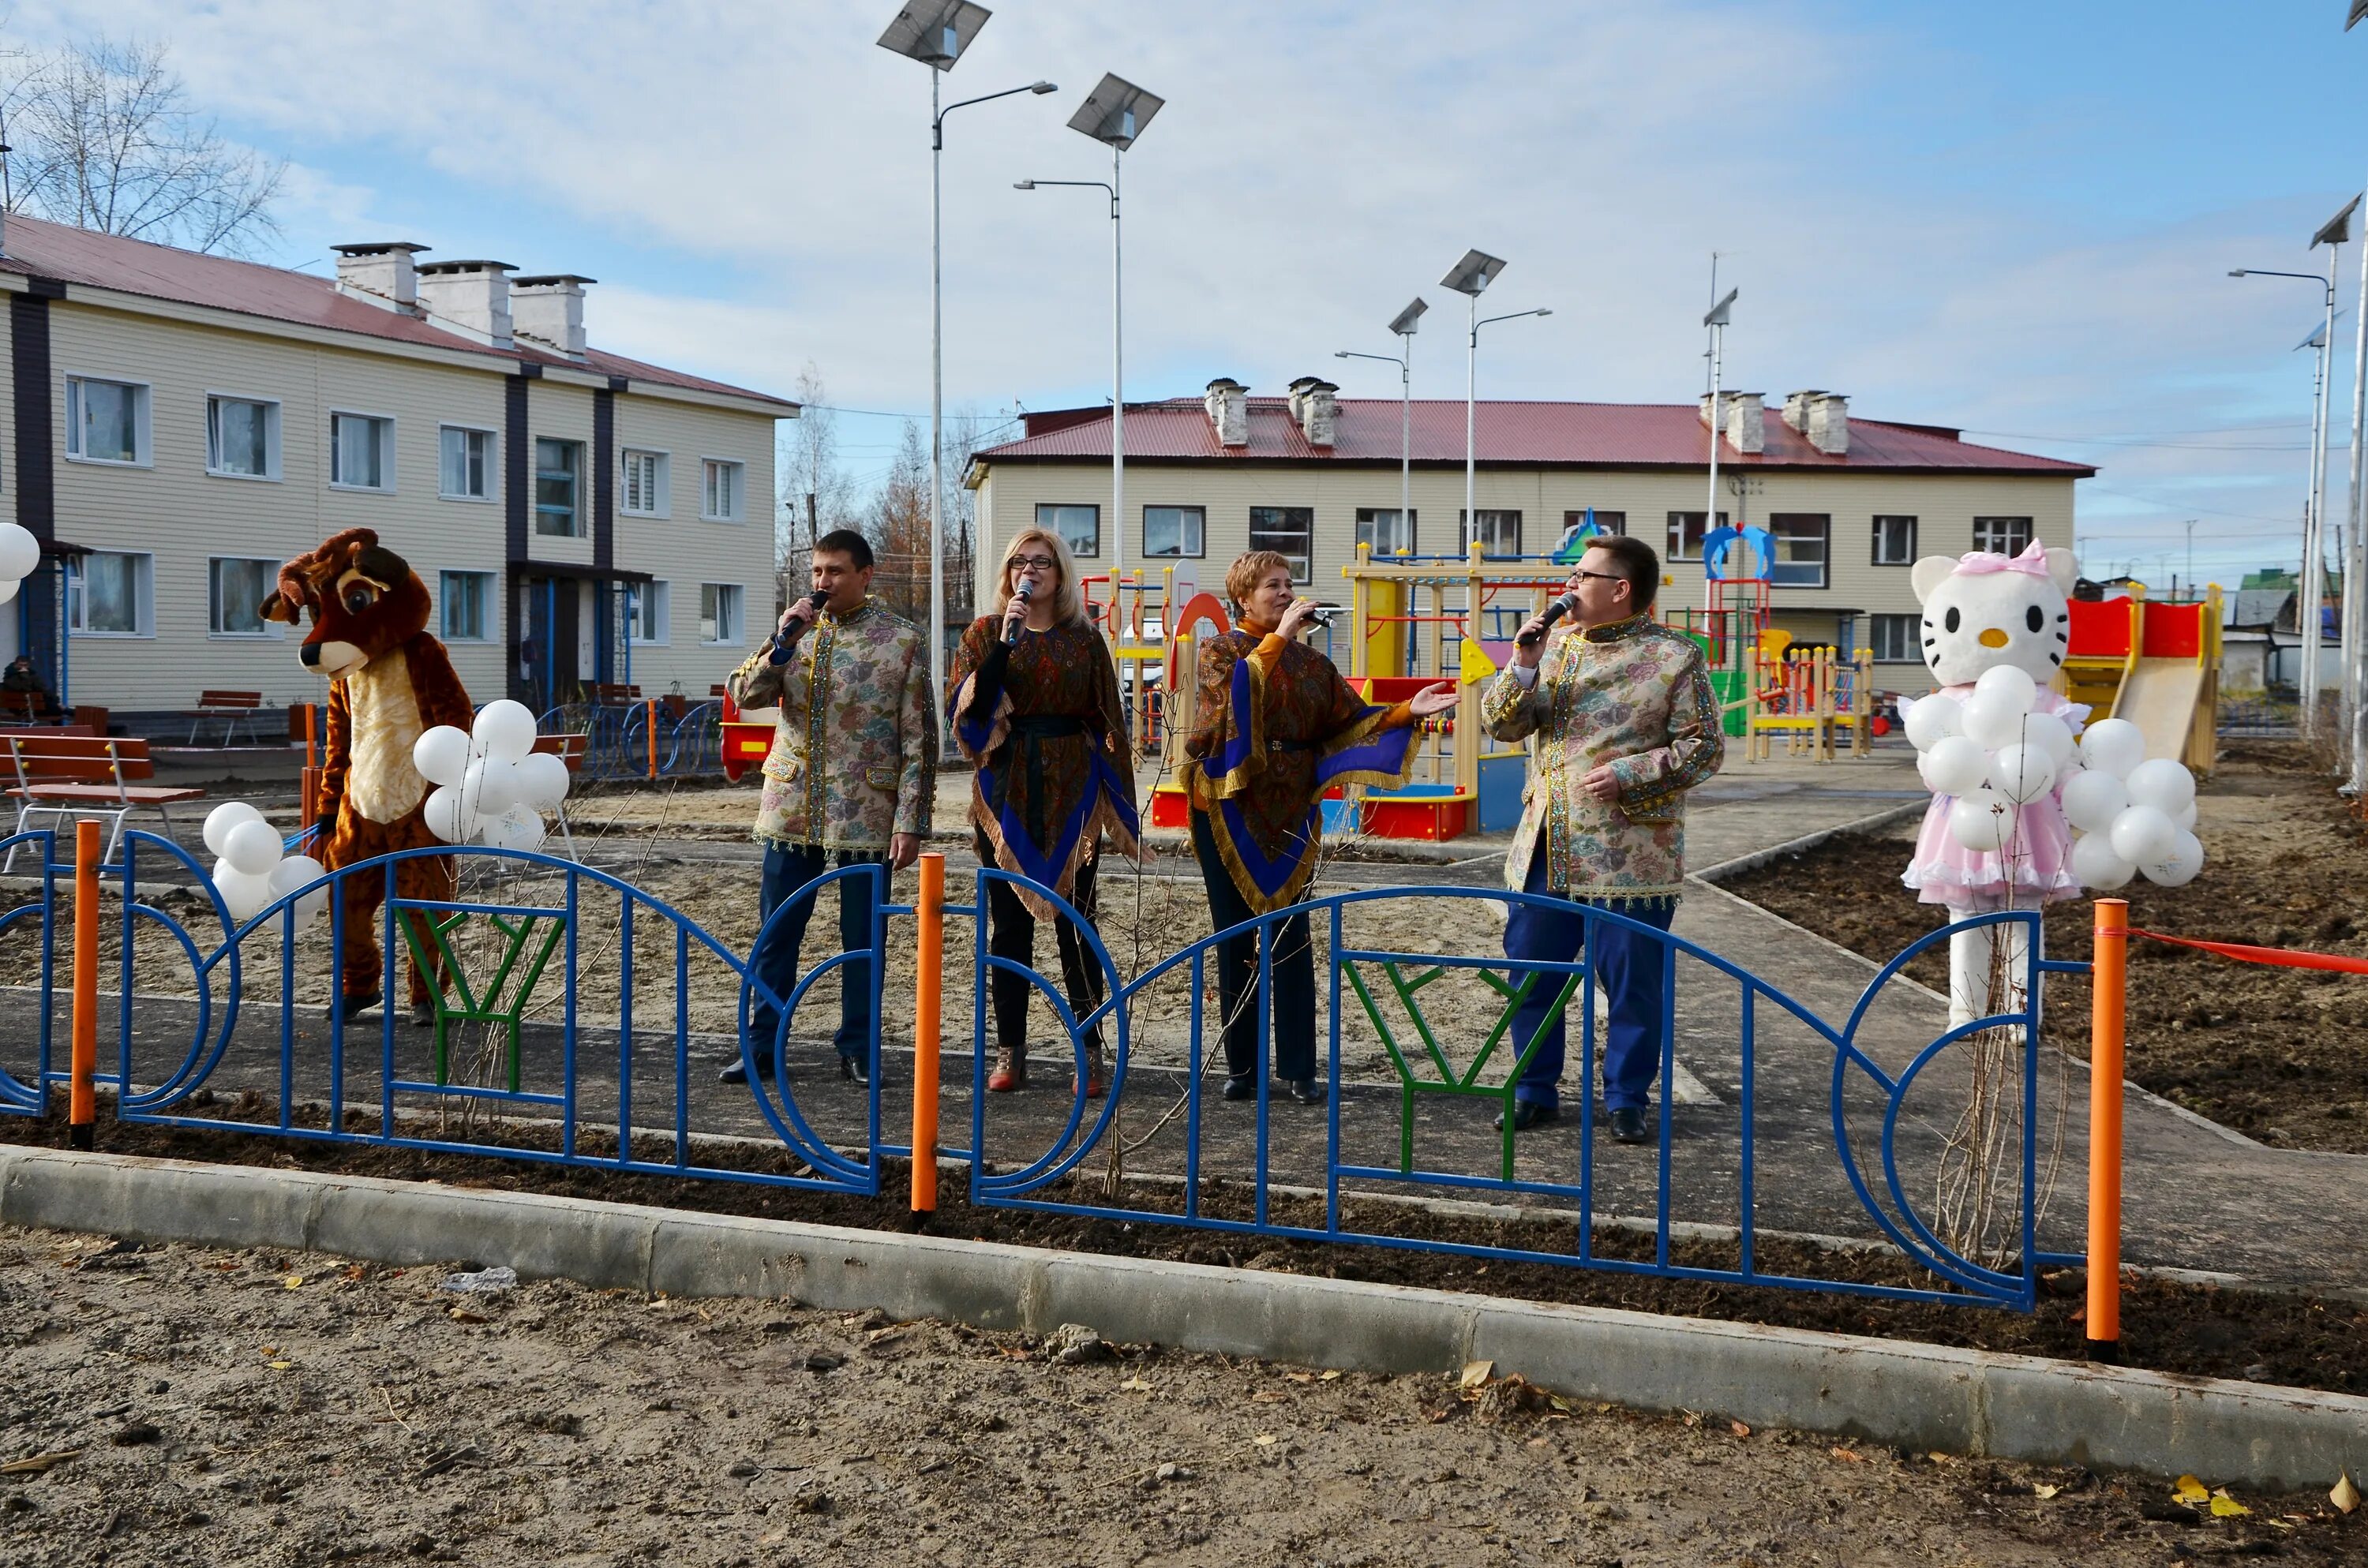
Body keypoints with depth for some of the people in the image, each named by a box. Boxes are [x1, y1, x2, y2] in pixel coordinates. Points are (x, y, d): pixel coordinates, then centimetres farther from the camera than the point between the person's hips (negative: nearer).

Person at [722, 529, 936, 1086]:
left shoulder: (903, 640, -3)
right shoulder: (797, 630, 8)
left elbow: (919, 740, -5)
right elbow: (744, 694, -1)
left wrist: (911, 822, -9)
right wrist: (784, 641, -15)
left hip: (866, 814, -3)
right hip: (793, 808, 3)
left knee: (861, 936, 6)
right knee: (776, 932, 7)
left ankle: (857, 1049, 19)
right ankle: (761, 1046, 18)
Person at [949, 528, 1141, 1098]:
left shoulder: (1085, 640, 7)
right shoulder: (984, 634, 7)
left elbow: (1106, 721, 8)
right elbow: (968, 708, -8)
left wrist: (1116, 802, 3)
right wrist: (1005, 642, -16)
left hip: (1071, 791, -1)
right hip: (1005, 789, 1)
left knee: (1075, 921, -1)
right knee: (1008, 921, 4)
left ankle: (1091, 1051, 5)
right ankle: (1009, 1051, 11)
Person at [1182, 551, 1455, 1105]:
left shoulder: (1311, 662, 11)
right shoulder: (1217, 651, 2)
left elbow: (1350, 722, 5)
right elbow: (1233, 691, -19)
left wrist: (1407, 711, -9)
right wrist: (1277, 637, -21)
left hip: (1289, 811, 2)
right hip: (1229, 810, -2)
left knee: (1292, 940, -1)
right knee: (1235, 939, 4)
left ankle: (1298, 1069, 5)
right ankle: (1241, 1066, 12)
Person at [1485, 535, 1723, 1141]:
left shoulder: (1674, 657, -5)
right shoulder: (1554, 643, 10)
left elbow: (1703, 746, -6)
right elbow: (1500, 724, 7)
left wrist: (1629, 773, -17)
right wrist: (1523, 665, -9)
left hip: (1629, 855, -5)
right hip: (1544, 847, 5)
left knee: (1632, 983, 3)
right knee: (1529, 970, 10)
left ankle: (1626, 1099, 18)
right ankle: (1534, 1091, 24)